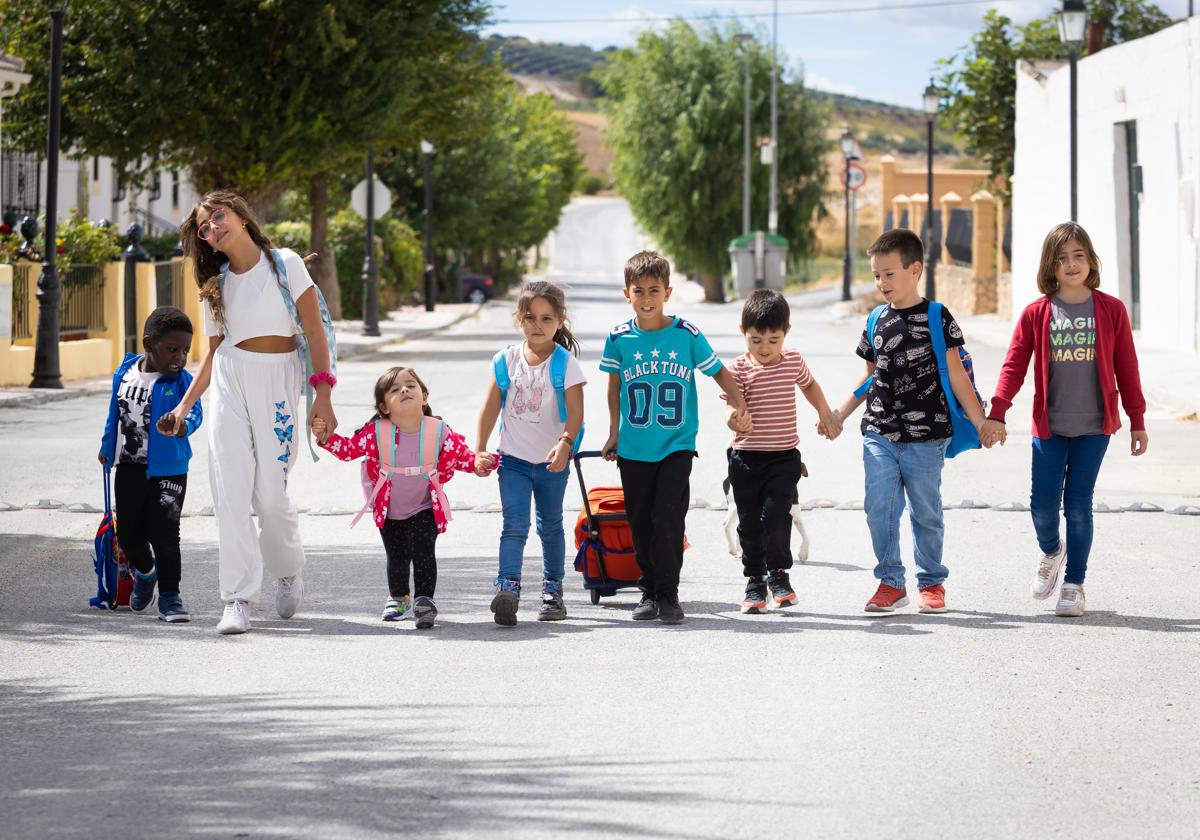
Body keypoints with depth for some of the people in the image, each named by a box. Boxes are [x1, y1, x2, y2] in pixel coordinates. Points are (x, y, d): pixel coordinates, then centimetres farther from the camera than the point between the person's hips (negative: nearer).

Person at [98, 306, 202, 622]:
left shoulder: (182, 381, -11)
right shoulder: (124, 374, 1)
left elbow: (193, 413, -27)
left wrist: (181, 426, -49)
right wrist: (107, 449, 26)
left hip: (168, 469, -4)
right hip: (129, 467, 4)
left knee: (164, 532, -9)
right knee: (129, 533, 12)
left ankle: (169, 595, 5)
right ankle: (145, 573, 42)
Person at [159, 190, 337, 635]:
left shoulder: (284, 263, 0)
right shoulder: (217, 283, 13)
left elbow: (315, 332, -3)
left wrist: (322, 395, -10)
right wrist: (185, 404, 9)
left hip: (278, 380, -4)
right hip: (230, 382, 4)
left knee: (270, 495, -8)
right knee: (230, 494, -7)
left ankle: (290, 573, 21)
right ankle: (238, 600, -6)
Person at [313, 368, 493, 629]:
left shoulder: (439, 431, -17)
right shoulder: (375, 432, -18)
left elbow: (460, 455, -4)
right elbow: (349, 449, -8)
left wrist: (477, 464, -22)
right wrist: (326, 437, -23)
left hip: (424, 508, -2)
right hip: (388, 510, 2)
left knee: (423, 552, -17)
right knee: (396, 557, 16)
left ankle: (424, 601, -6)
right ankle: (398, 598, 41)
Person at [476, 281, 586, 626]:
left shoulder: (565, 363, -10)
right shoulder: (506, 360, -1)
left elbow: (575, 411, -16)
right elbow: (491, 407, 4)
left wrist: (565, 444, -32)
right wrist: (479, 449, 1)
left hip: (552, 459, -1)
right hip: (513, 456, 1)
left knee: (550, 526, 14)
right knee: (515, 524, -12)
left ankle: (552, 589, 26)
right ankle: (508, 588, -24)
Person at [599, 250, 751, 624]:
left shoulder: (687, 334, -5)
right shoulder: (620, 338, -1)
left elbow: (719, 372, 5)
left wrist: (740, 407, -9)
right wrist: (614, 433, 16)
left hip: (677, 445, -2)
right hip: (634, 449, 2)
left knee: (668, 516, -12)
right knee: (641, 522, 7)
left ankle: (668, 593, -2)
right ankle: (649, 590, 20)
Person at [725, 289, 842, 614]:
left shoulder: (793, 361, 3)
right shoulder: (739, 369, -6)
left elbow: (809, 384, 26)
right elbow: (734, 410, -15)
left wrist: (826, 414, 24)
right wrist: (734, 417, -37)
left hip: (784, 457, 0)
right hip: (746, 457, 0)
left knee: (775, 516, -15)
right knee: (749, 523, 6)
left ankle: (778, 572, 6)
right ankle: (755, 581, 21)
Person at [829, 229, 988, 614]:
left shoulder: (936, 318, -4)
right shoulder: (877, 323, 9)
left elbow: (955, 374, -3)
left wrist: (980, 422, -7)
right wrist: (839, 415, 18)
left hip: (924, 437, -4)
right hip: (879, 433, 4)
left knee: (925, 511, 4)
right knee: (879, 508, -2)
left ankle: (932, 582, 17)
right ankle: (891, 582, 8)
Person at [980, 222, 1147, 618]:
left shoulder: (1110, 310, 0)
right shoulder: (1036, 313, 0)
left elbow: (1126, 369, 4)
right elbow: (1014, 366, -1)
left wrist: (1137, 421, 4)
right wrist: (996, 414, -10)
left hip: (1094, 427, -1)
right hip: (1049, 426, 1)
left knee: (1078, 505, -1)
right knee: (1042, 503, -4)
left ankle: (1074, 584, 12)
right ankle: (1050, 551, 30)